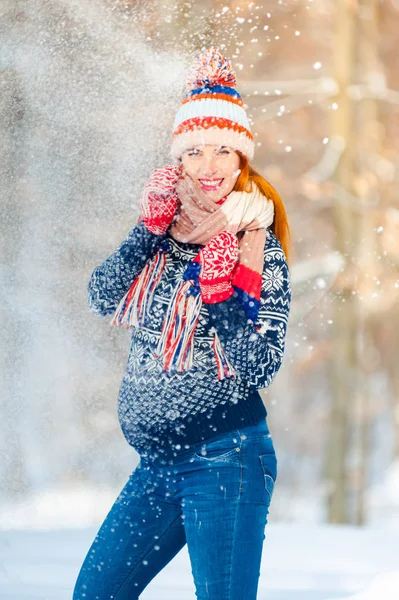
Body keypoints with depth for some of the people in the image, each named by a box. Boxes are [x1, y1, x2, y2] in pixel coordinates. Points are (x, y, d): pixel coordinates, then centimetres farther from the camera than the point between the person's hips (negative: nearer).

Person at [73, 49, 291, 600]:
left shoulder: (260, 251, -10)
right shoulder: (165, 235, 8)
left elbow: (256, 371, -18)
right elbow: (103, 298, -2)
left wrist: (243, 257, -24)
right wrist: (150, 226, -10)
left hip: (225, 462, -7)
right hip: (157, 465, 7)